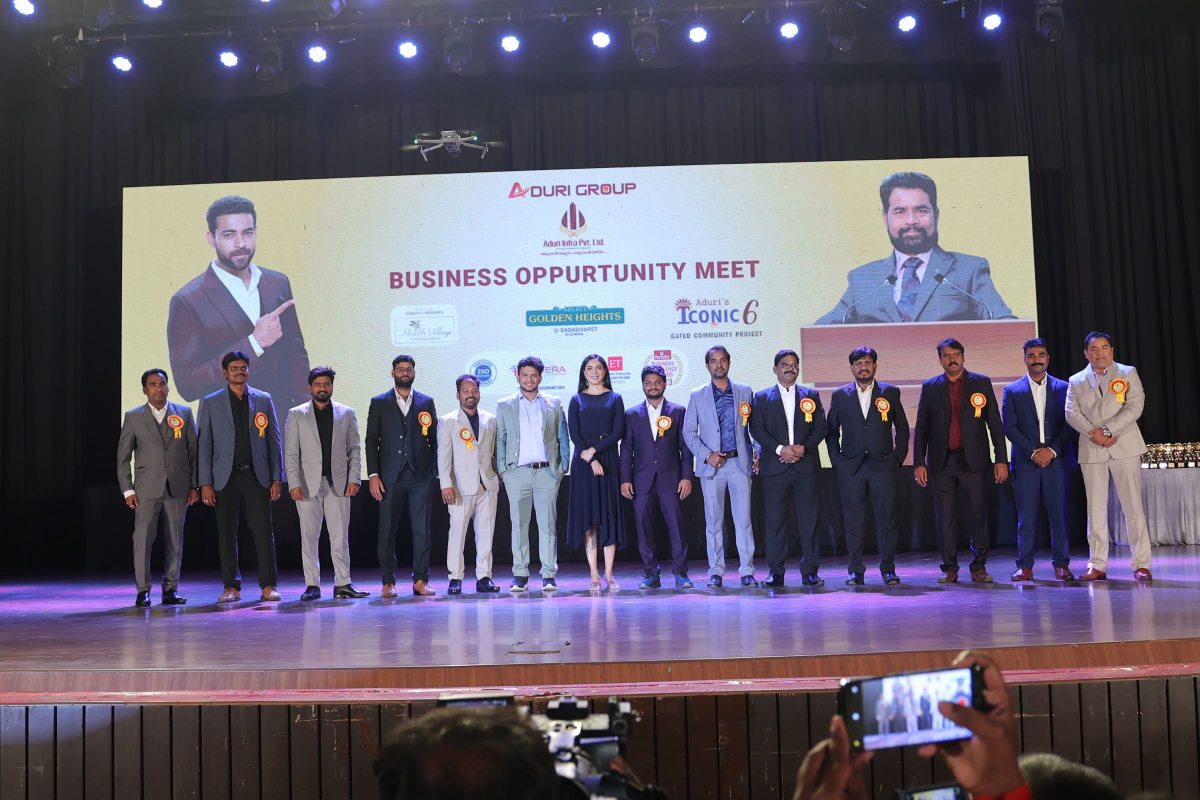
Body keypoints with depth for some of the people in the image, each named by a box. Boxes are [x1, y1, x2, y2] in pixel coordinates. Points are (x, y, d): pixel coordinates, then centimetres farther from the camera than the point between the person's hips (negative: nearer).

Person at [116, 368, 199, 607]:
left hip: (178, 487, 1)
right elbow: (122, 456, 6)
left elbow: (194, 452, 7)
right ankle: (142, 591, 3)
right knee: (143, 539, -6)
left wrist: (194, 486, 3)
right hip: (147, 488, -1)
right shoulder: (133, 417, 6)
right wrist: (128, 490, -1)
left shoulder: (184, 413, 8)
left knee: (175, 541, 4)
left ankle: (170, 590, 12)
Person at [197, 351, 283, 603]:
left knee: (263, 531, -2)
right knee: (226, 533, 3)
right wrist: (205, 483, -3)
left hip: (257, 476, 0)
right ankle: (231, 586, 12)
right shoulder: (210, 402, 7)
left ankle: (268, 585, 4)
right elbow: (205, 444, 4)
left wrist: (276, 478, 2)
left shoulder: (263, 400, 8)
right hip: (225, 477, 0)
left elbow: (274, 440, 8)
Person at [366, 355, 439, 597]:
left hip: (420, 477, 1)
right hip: (390, 477, -1)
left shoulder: (426, 402, 11)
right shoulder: (379, 403, 8)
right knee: (387, 531, 2)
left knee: (422, 530, 0)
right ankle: (388, 582, 11)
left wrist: (434, 472, 2)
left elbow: (434, 439, 9)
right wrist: (373, 475, -4)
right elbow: (372, 440, 4)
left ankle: (421, 581, 7)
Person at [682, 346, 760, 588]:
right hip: (711, 466, 0)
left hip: (740, 463, 0)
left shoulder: (745, 392, 9)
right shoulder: (697, 395, 7)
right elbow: (689, 432, 5)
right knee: (713, 521, 3)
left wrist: (757, 453, -3)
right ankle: (715, 572, 10)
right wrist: (706, 455, -7)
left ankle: (747, 571, 5)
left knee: (743, 519, -1)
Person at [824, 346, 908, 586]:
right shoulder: (840, 395, 8)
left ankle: (888, 569, 9)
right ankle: (856, 571, 9)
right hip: (851, 467, 0)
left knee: (887, 519, -1)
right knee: (854, 521, 2)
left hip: (883, 465, 0)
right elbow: (831, 431, 11)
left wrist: (898, 457, 4)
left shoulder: (890, 392, 7)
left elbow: (902, 428, 11)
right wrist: (836, 459, 2)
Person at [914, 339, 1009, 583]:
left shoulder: (981, 383, 6)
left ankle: (979, 567, 9)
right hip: (942, 461, 1)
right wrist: (919, 462, 1)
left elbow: (995, 423, 4)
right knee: (945, 517, 3)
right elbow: (921, 428, 8)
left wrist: (1001, 459, -2)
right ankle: (949, 568, 9)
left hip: (973, 460, -1)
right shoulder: (930, 387, 8)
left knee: (979, 513, -1)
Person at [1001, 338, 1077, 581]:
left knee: (1059, 514, 1)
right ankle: (1025, 566, 4)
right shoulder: (1012, 390, 7)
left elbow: (1069, 424, 2)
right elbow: (1010, 427, 1)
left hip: (1058, 459, 0)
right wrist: (1033, 452, -10)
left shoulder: (1063, 388, 8)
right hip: (1026, 461, 0)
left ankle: (1061, 564, 8)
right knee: (1026, 516, 0)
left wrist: (1052, 450, -10)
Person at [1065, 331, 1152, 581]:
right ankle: (1097, 566, 7)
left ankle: (1142, 564, 3)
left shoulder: (1127, 373, 6)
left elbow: (1135, 406, -6)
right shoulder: (1076, 381, 12)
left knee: (1133, 506, -2)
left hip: (1124, 447, -2)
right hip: (1091, 451, 2)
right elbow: (1071, 413, 2)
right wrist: (1093, 432, -14)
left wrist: (1108, 430, -16)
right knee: (1095, 509, 3)